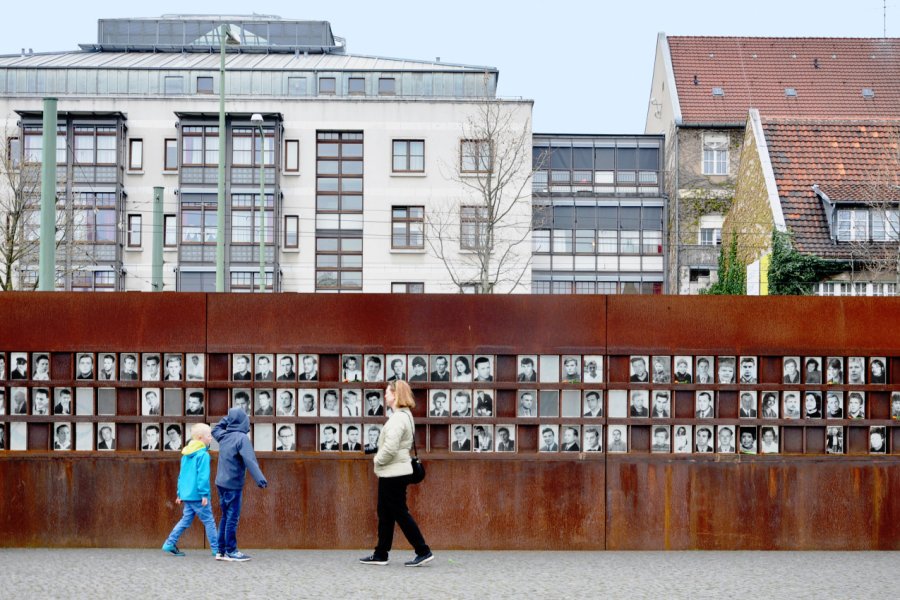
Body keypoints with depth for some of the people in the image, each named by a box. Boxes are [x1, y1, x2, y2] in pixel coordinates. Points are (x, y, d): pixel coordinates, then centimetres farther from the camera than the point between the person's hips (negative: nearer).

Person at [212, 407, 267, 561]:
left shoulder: (223, 436, 6)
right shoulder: (242, 438, -15)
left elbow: (215, 429, 32)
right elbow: (250, 460, -26)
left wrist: (227, 418, 23)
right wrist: (260, 479, -33)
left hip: (221, 483, 8)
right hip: (233, 485, -8)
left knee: (225, 517, 15)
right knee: (232, 518, -1)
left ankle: (221, 550, 17)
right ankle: (231, 551, 3)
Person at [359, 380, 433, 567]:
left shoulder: (398, 418, -19)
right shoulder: (404, 415, 13)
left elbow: (389, 448, -27)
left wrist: (378, 461, -9)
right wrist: (380, 463, 12)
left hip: (393, 474, -10)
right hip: (394, 473, 10)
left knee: (400, 513, -4)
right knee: (385, 514, 14)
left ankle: (423, 552, -1)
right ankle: (380, 554, 20)